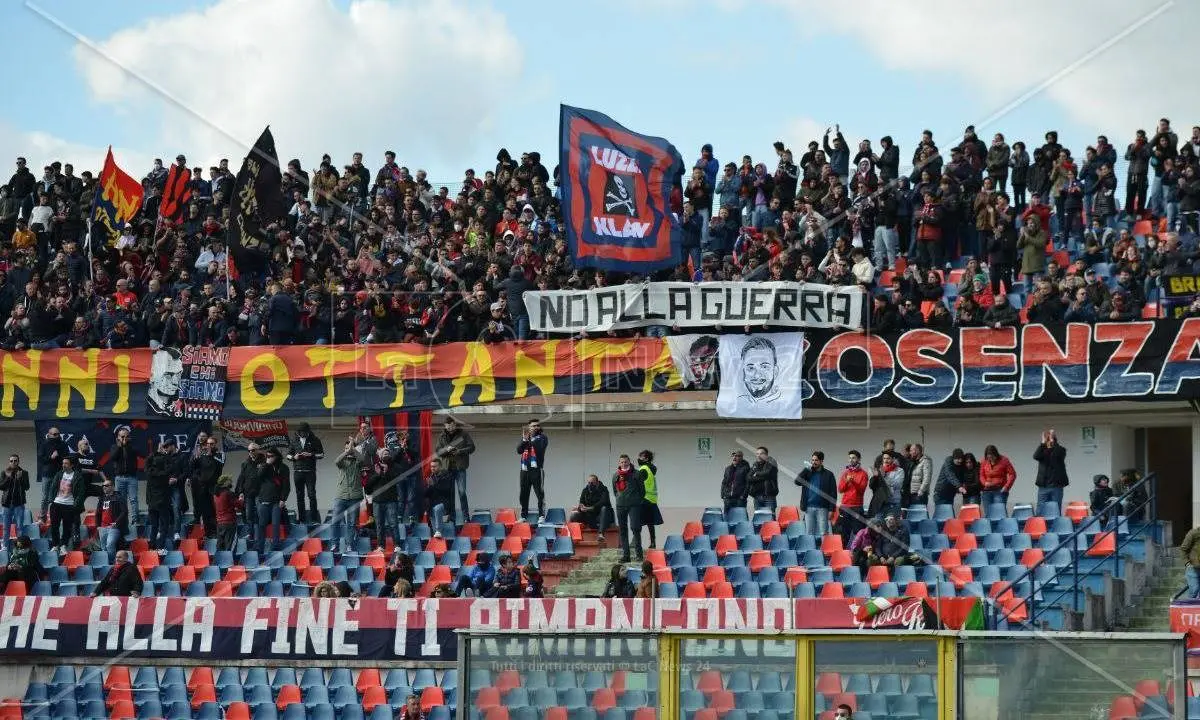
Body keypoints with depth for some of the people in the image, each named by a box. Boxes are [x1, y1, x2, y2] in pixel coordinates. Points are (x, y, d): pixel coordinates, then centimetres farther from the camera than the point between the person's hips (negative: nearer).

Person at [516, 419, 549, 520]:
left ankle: (542, 516, -12)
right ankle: (523, 516, 11)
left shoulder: (542, 437, 6)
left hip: (537, 469, -4)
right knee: (524, 495, 5)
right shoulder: (524, 437, 18)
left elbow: (539, 447, -12)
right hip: (525, 470, 4)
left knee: (540, 493, -9)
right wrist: (524, 439, -7)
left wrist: (532, 437, -12)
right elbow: (519, 450, 5)